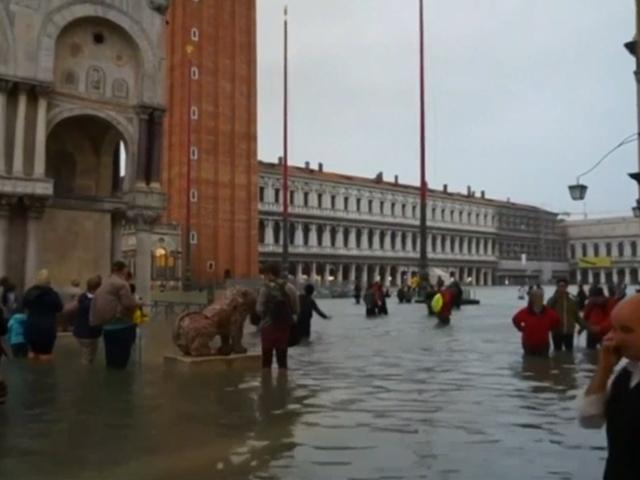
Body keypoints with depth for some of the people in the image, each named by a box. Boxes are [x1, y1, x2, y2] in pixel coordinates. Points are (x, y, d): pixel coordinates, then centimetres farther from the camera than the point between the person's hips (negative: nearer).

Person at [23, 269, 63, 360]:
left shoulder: (29, 292, -2)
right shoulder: (53, 294, -14)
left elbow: (24, 305, 15)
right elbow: (59, 308, 0)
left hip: (32, 327, 4)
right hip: (47, 328, -4)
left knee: (32, 352, 18)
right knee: (45, 354, 3)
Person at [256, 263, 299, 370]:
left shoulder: (265, 289, -9)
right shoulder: (290, 288, 0)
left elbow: (260, 310, -10)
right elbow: (296, 310, 2)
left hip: (268, 326, -3)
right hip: (284, 327, 3)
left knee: (267, 359, 8)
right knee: (282, 359, 11)